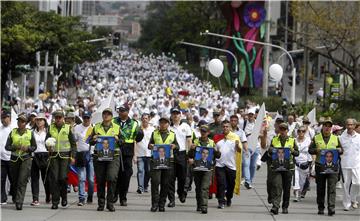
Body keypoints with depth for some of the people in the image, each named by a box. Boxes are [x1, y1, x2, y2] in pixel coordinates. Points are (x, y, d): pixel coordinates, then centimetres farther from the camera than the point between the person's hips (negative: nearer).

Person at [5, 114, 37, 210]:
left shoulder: (30, 133, 3)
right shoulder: (13, 132, 6)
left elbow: (34, 147, 9)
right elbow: (7, 146, 3)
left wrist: (27, 148, -12)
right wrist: (15, 147, -15)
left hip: (26, 159, -2)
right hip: (14, 159, 2)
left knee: (22, 181, -13)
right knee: (15, 181, 8)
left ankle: (19, 203, -17)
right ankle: (16, 198, 30)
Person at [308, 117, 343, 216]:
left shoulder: (336, 138, 11)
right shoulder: (316, 138, 8)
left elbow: (341, 150, 17)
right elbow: (310, 150, 8)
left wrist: (337, 150, -5)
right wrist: (317, 150, -12)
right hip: (320, 166, 0)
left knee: (332, 187, -11)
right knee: (320, 188, 7)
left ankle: (331, 208, -14)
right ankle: (321, 208, 16)